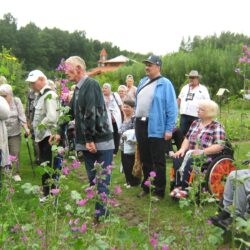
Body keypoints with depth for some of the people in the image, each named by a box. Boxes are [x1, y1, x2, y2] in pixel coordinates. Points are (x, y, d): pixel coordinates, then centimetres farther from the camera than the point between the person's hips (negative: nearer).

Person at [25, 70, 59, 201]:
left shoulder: (49, 95, -15)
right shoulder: (40, 95, 15)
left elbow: (51, 117, -25)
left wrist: (38, 127, -14)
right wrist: (35, 128, 9)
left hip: (47, 137, -10)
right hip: (42, 136, 10)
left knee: (47, 166, -5)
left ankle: (50, 194, 3)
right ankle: (47, 192, 26)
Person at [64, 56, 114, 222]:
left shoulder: (91, 84, -13)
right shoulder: (78, 88, 13)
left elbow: (91, 113, -21)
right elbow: (72, 114, 19)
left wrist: (89, 139, -21)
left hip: (100, 142, -8)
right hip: (87, 142, 8)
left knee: (102, 181, 2)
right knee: (93, 180, 12)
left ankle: (101, 214, 12)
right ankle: (99, 211, 20)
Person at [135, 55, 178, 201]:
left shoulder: (165, 84, -9)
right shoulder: (143, 82, 13)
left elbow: (172, 108, -12)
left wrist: (169, 129, -15)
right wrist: (137, 121, 17)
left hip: (156, 128, -7)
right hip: (141, 125, 7)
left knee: (158, 161, 3)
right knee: (145, 160, 16)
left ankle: (159, 191, 13)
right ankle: (146, 187, 29)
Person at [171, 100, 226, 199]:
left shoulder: (217, 126, -5)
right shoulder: (195, 123, 16)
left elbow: (219, 146, -14)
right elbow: (187, 138, 16)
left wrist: (202, 152, -22)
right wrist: (183, 148, -5)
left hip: (208, 156, -6)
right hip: (191, 154, 6)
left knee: (189, 163, -33)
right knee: (178, 159, -24)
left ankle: (185, 189, -21)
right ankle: (178, 186, -21)